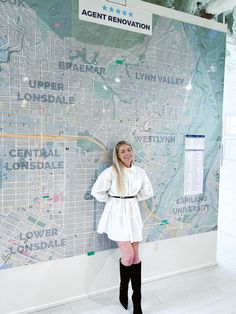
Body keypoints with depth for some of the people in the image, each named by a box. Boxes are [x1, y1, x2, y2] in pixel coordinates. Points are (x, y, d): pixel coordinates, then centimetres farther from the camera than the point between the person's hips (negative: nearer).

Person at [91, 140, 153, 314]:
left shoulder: (140, 172, 0)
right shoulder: (111, 172, -14)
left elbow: (148, 192, 14)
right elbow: (97, 191, -10)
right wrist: (113, 201, 1)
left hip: (133, 213, 4)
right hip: (117, 214, -4)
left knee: (136, 256, 7)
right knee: (128, 254, -8)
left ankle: (137, 299, 24)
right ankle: (123, 290, 24)